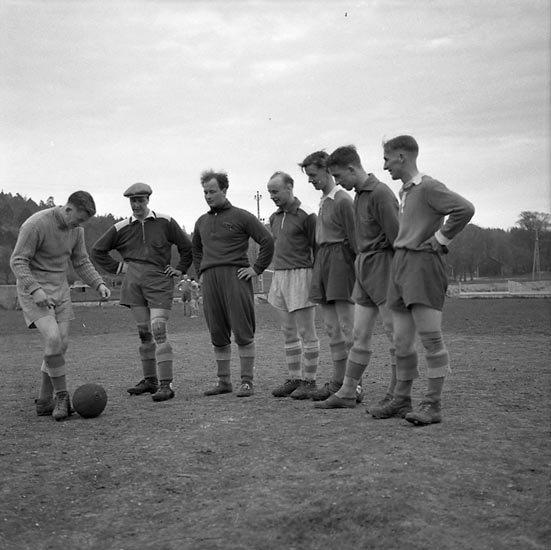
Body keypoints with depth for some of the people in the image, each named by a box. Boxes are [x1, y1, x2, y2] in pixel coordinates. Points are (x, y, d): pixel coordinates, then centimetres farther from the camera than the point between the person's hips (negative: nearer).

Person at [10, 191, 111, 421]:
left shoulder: (76, 229, 2)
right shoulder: (35, 224, -19)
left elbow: (81, 262, 10)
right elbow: (17, 261, -16)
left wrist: (99, 284, -5)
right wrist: (35, 290, -28)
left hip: (60, 290, 7)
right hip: (33, 291, -7)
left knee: (61, 344, 2)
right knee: (53, 338, -21)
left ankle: (45, 401, 13)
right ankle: (62, 395, -8)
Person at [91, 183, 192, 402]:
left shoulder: (165, 223, 3)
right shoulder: (121, 228, 9)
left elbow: (187, 247, 12)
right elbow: (97, 250, 18)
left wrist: (180, 269, 5)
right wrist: (116, 267, 10)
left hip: (159, 282, -4)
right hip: (133, 283, 4)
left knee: (159, 331, -13)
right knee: (144, 332, 8)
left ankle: (165, 384, -14)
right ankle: (149, 380, 18)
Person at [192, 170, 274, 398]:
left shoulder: (241, 216, 1)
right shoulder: (201, 222, 18)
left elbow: (267, 240, -1)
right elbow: (195, 249, 35)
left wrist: (256, 268, -4)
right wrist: (200, 272, 22)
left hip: (235, 277, -5)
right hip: (209, 281, 6)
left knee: (243, 332, -5)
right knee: (217, 334, 7)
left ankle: (247, 382, 0)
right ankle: (223, 381, 15)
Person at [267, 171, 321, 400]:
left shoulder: (306, 216, -9)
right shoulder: (274, 218, 14)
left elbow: (317, 249, -8)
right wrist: (275, 279, 17)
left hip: (300, 275, -8)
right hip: (278, 276, 8)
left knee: (306, 333, -2)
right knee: (288, 333, 11)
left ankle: (309, 381, 4)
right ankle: (293, 378, 17)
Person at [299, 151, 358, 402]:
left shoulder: (343, 200, -10)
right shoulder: (323, 201, 14)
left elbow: (354, 238, -12)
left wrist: (358, 267, -13)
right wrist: (319, 265, 12)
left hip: (340, 259, -9)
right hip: (322, 259, 9)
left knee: (347, 327, -5)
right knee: (332, 329, 10)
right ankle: (338, 381, 15)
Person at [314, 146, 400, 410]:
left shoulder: (380, 194, -14)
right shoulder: (359, 195, 14)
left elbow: (396, 237, -16)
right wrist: (361, 264, 9)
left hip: (383, 266, -9)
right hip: (363, 268, 9)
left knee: (395, 334, 1)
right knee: (360, 336, 10)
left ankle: (396, 395, 8)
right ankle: (347, 393, 15)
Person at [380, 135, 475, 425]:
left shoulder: (429, 187, -9)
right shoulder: (404, 191, 17)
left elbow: (465, 208, -22)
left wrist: (441, 239, -13)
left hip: (424, 263, -9)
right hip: (399, 262, 9)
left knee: (430, 336, -6)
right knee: (402, 340, 10)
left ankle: (432, 405, -2)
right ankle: (401, 398, 19)